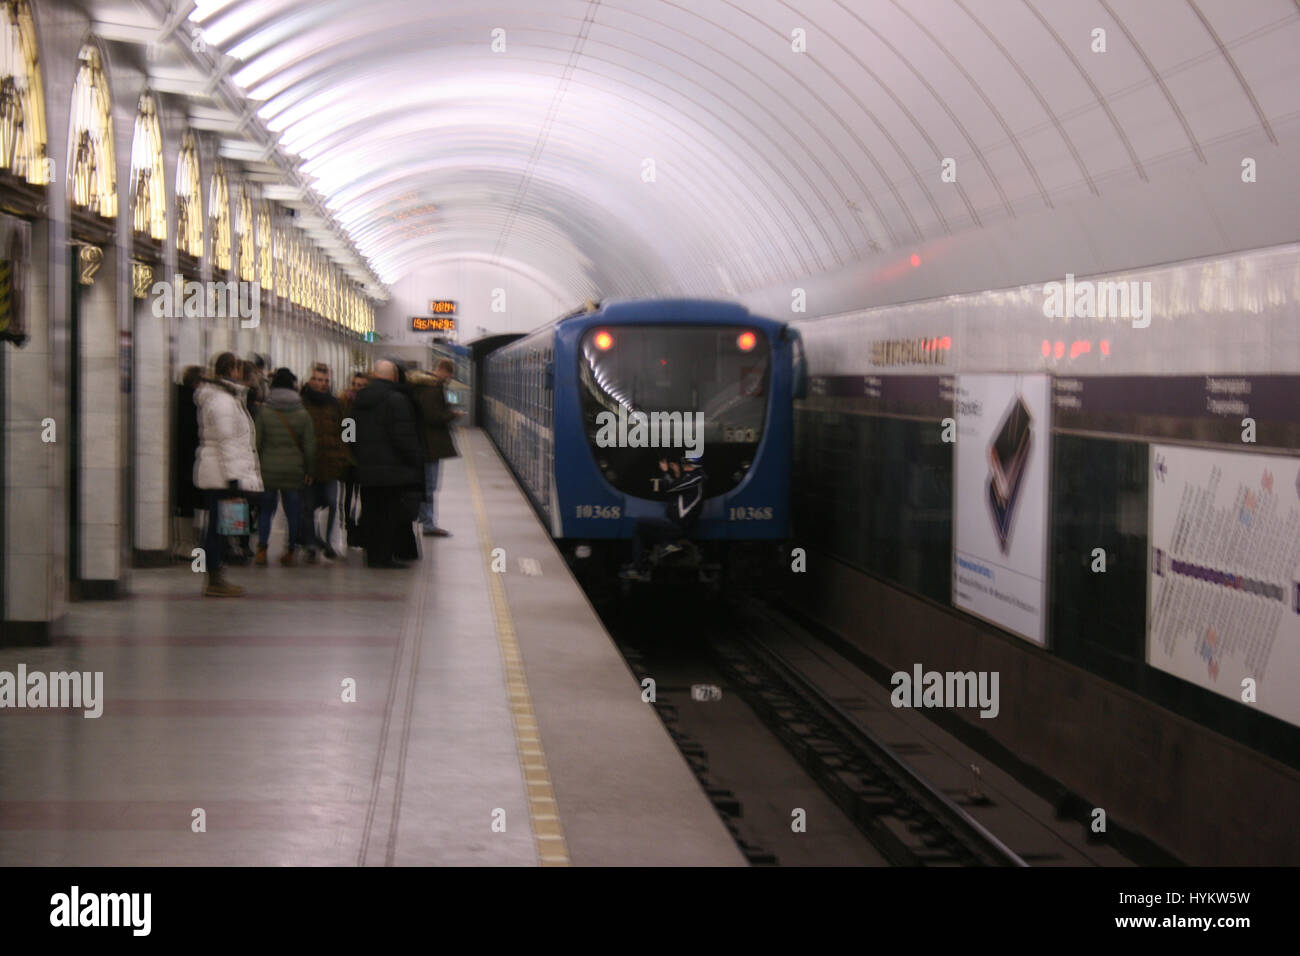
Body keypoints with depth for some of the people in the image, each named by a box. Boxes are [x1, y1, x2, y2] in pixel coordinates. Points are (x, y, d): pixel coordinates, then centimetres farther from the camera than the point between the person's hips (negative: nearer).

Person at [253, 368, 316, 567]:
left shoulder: (263, 411, -5)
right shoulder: (303, 414, -2)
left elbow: (256, 442, -4)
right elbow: (310, 446, 0)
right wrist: (309, 470, 9)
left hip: (268, 469, 0)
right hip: (294, 471, 0)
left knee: (265, 509, 9)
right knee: (293, 511, 9)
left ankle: (261, 550, -3)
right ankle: (290, 552, 11)